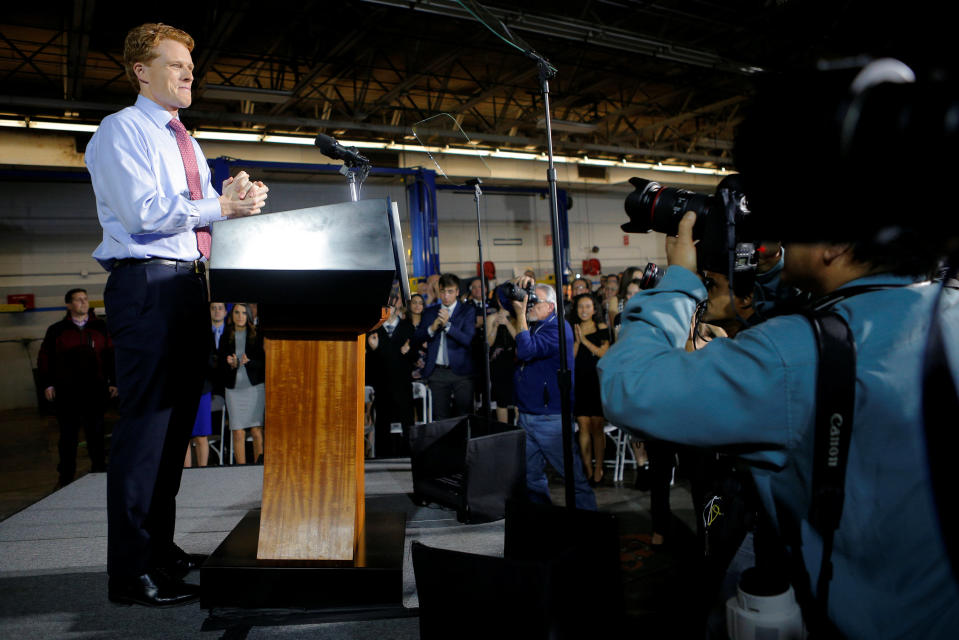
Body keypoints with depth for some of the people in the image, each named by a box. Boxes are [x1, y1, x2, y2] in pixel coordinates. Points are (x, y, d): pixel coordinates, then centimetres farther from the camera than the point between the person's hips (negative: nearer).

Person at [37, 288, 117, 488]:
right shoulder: (56, 330, 6)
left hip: (95, 390, 0)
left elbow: (111, 355, 6)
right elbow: (45, 358, 6)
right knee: (68, 434, 6)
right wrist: (47, 384, 1)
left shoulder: (101, 328, 7)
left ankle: (99, 470, 16)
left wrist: (113, 381, 2)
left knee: (95, 432, 6)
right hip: (66, 391, 0)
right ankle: (66, 477, 16)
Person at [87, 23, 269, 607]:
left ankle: (160, 547, 25)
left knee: (177, 421, 12)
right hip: (147, 284, -9)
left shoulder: (186, 143, 24)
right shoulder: (121, 130, -2)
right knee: (146, 423, -10)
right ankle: (133, 572, -1)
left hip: (189, 284, 9)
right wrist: (219, 206, -13)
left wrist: (236, 201, 1)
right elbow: (142, 211, -16)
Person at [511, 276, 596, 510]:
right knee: (530, 477, 15)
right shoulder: (532, 326, 15)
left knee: (574, 474, -2)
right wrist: (518, 288, 0)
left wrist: (520, 314, -16)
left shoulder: (557, 328, -11)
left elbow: (526, 350, -22)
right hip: (526, 416, 9)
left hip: (551, 418, -8)